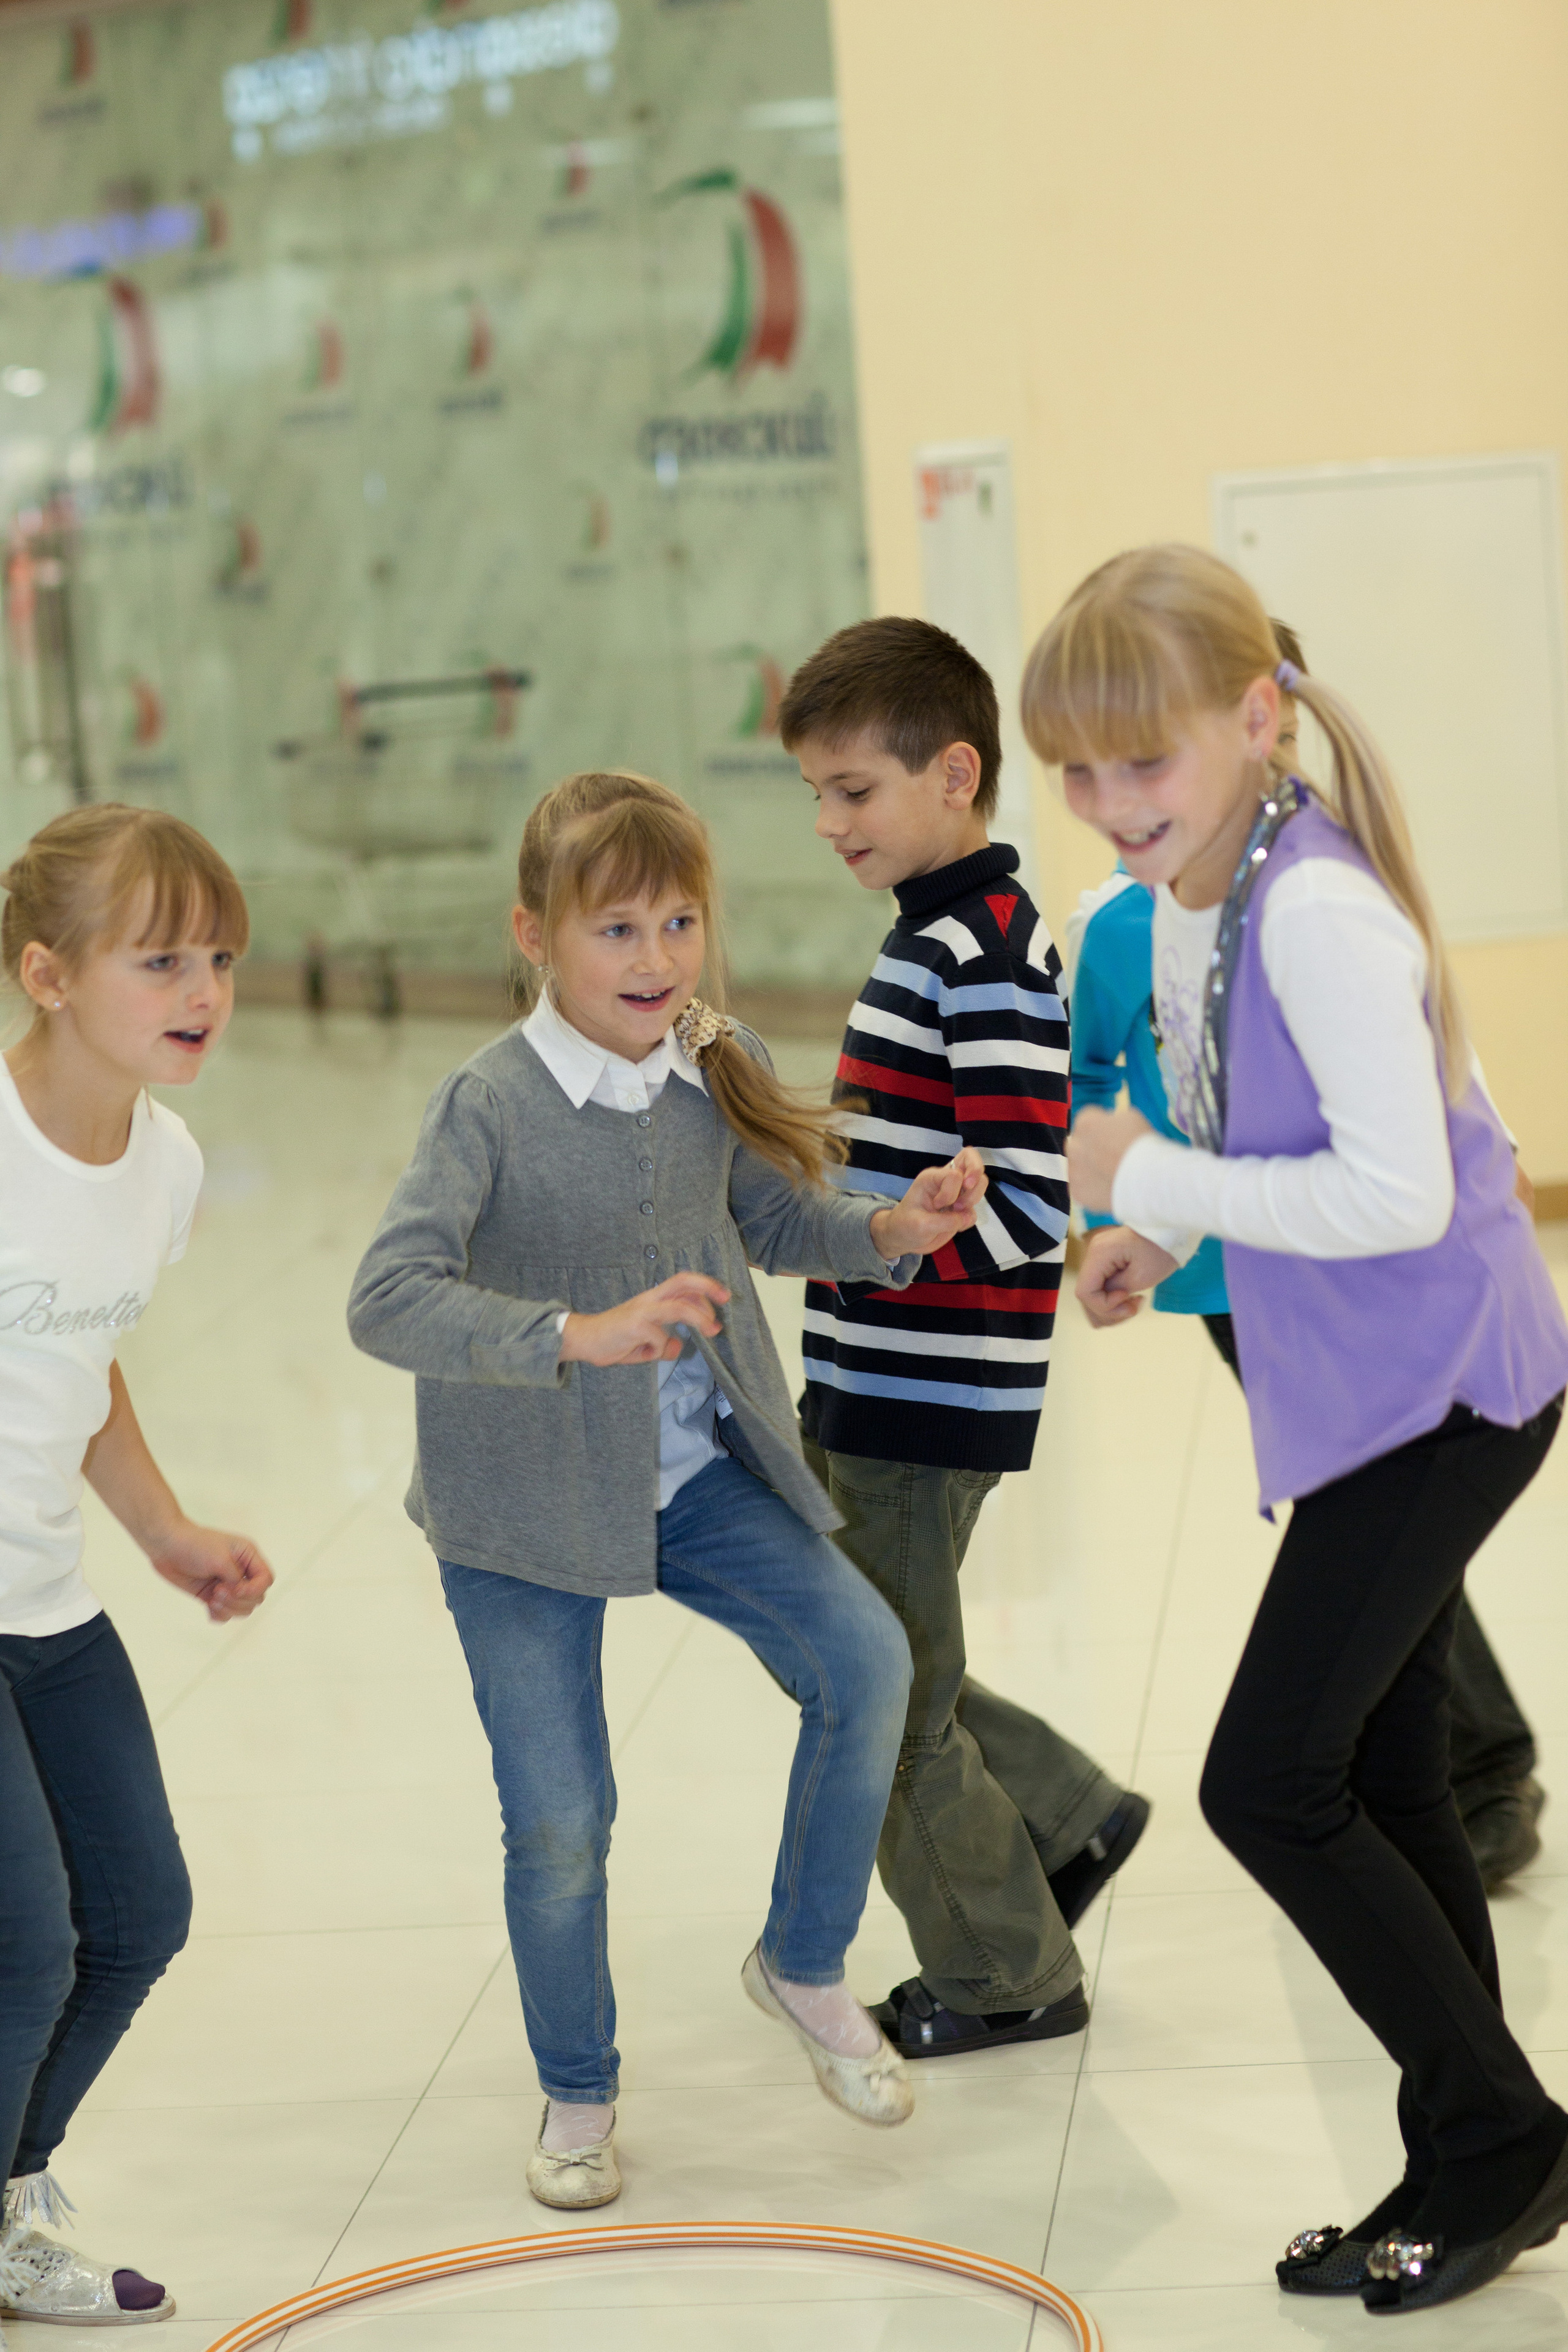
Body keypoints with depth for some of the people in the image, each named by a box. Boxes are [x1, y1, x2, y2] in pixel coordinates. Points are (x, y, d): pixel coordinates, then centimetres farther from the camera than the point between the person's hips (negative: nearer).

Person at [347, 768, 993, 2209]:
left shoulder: (718, 1070, -4)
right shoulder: (491, 1107, -21)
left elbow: (775, 1221, 13)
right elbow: (389, 1301, -31)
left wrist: (892, 1230, -8)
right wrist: (583, 1334, -43)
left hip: (699, 1474, 4)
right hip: (527, 1502, -4)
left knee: (865, 1657, -16)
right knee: (560, 1822, 1)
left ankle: (805, 1966, 9)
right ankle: (578, 2097, 27)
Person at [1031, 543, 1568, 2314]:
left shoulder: (1319, 911, -24)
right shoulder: (1185, 903, 5)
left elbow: (1396, 1192, -28)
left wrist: (1153, 1183, -19)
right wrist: (1160, 1230, 4)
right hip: (1364, 1400, 10)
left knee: (1270, 1783, -7)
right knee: (1379, 1786, 15)